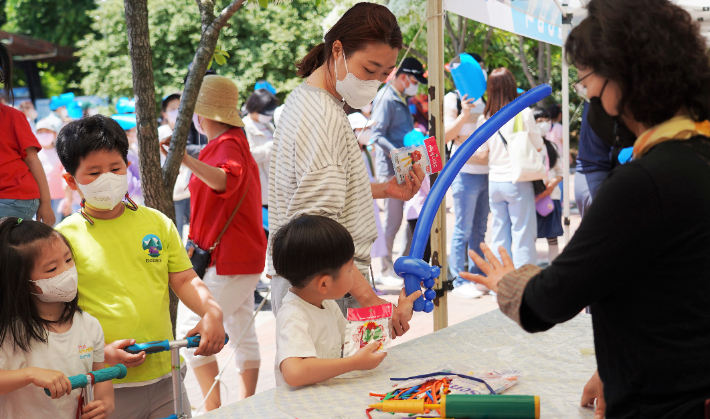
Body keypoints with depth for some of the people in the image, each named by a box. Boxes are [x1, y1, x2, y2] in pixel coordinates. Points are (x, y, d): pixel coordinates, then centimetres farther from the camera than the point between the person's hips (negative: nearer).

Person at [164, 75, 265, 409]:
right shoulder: (234, 142, 18)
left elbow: (225, 180, -39)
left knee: (190, 327, -10)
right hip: (242, 256, 11)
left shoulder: (228, 145, -16)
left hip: (227, 259, -11)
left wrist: (188, 161, -55)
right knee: (241, 329, 13)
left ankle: (213, 407, -7)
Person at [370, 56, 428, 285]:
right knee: (392, 221, -4)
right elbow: (377, 136, -21)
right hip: (391, 171, -9)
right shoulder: (386, 99, -11)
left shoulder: (403, 101, 18)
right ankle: (387, 271, 7)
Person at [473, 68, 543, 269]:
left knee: (499, 233, 11)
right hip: (517, 180, -4)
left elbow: (481, 152, 6)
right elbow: (538, 146, -1)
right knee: (523, 232, 1)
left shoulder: (485, 117, -1)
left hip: (494, 182, 4)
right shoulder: (523, 113, -9)